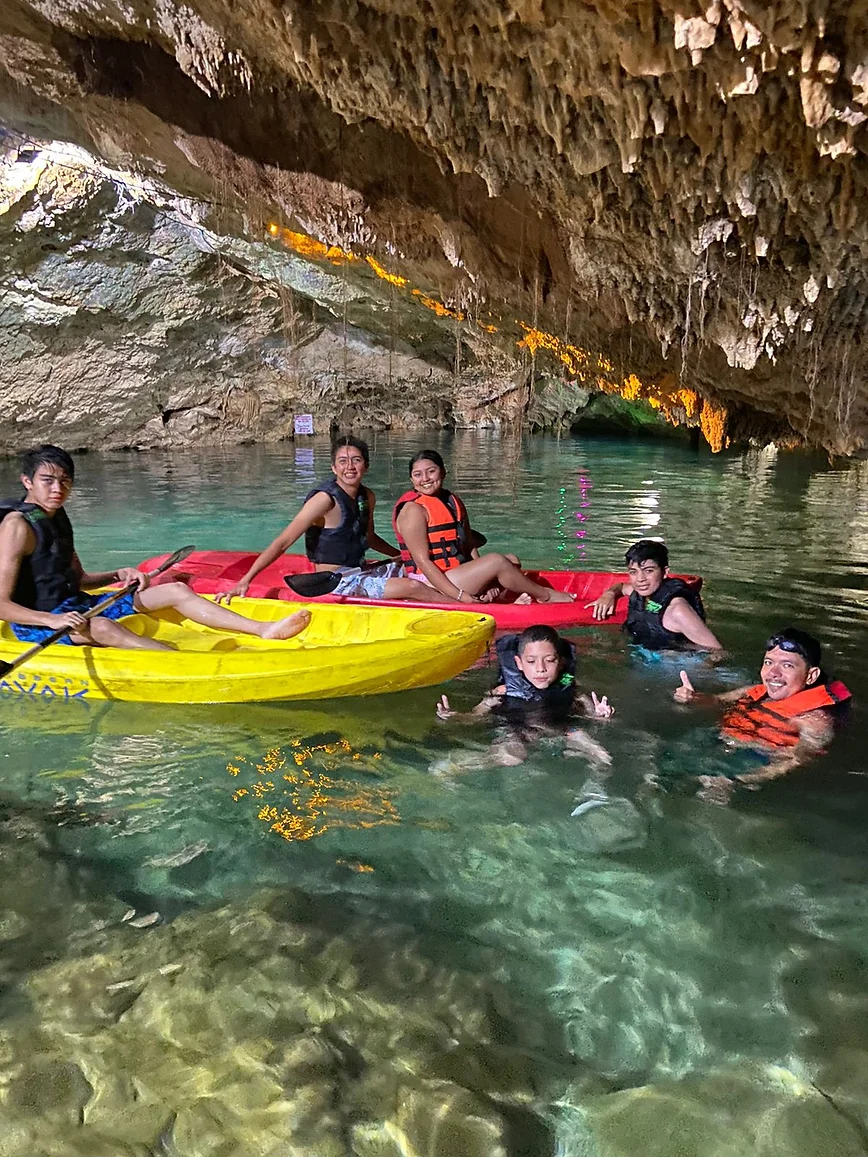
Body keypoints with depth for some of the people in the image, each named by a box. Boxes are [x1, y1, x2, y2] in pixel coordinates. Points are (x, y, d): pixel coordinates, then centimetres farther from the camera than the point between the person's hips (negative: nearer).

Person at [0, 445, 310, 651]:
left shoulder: (57, 518, 11)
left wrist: (117, 575, 0)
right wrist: (52, 620, -36)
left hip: (73, 606, 9)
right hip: (36, 622, -9)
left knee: (176, 591, -2)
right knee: (101, 627, -42)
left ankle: (264, 629, -13)